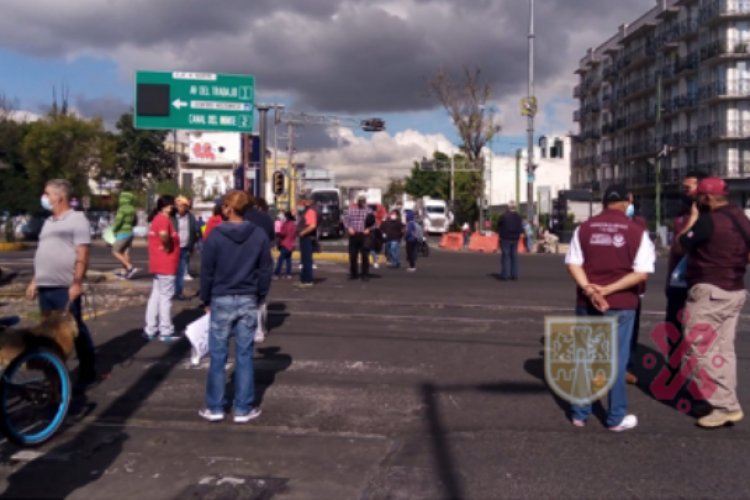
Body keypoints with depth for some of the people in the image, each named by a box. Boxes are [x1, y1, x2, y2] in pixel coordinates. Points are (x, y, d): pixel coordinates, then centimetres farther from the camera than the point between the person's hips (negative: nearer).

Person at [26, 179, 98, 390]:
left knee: (76, 330, 0)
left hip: (65, 288, -8)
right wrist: (34, 281, 18)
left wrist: (76, 283, -19)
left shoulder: (77, 219, -7)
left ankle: (88, 372, 11)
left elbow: (82, 256, -13)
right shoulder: (49, 222, 18)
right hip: (45, 288, 8)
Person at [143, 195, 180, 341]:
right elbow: (164, 236, -35)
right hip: (166, 265, -10)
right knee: (166, 297, -3)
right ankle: (166, 331, 3)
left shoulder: (156, 218, 15)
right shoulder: (164, 219, -16)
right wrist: (168, 247, -18)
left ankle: (150, 330, 18)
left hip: (159, 265, 10)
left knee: (156, 296, 13)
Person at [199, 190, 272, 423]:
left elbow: (206, 271, -4)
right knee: (244, 356, 7)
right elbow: (265, 271, 2)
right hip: (248, 301, 2)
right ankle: (243, 409, 12)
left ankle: (215, 408, 15)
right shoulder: (259, 235, -2)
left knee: (218, 356, 8)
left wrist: (206, 300, 7)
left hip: (221, 301, -2)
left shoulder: (215, 235, -8)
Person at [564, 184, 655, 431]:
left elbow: (573, 263, -4)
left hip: (586, 302, 2)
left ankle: (580, 413, 19)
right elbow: (642, 272, -12)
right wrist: (607, 290, -14)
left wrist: (588, 289, -14)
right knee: (617, 359, 7)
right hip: (620, 304, -2)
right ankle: (616, 418, 15)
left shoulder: (584, 228, 2)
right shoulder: (636, 231, -5)